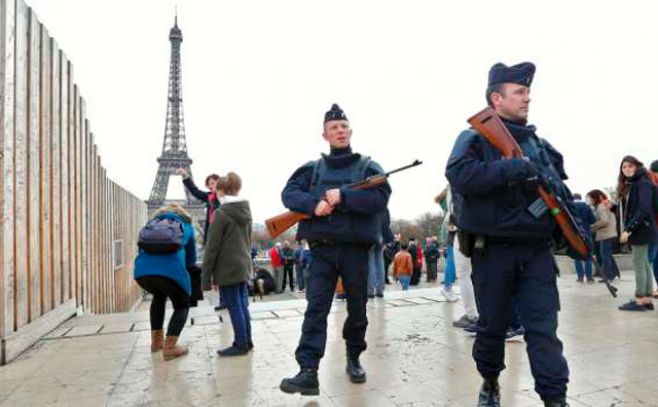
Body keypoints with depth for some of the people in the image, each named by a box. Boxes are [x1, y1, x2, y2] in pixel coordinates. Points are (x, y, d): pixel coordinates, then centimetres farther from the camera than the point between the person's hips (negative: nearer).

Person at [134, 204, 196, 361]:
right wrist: (184, 266, 54)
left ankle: (156, 341, 34)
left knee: (159, 296, 34)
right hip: (170, 269, -4)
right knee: (182, 305, 19)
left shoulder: (153, 222, 33)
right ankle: (169, 347, 3)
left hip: (142, 269, 4)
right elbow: (191, 259, 33)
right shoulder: (186, 225, 27)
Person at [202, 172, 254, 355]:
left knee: (234, 308, 2)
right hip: (244, 266, 7)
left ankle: (240, 344, 11)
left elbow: (212, 247, -13)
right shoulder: (246, 211, 9)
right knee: (242, 306, 15)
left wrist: (206, 276, -8)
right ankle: (247, 341, 23)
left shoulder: (221, 213, -13)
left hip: (228, 269, -7)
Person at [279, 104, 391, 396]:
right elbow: (289, 193, 0)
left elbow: (380, 199, -10)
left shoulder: (368, 167, 6)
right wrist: (313, 204, -19)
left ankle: (354, 358, 32)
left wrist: (343, 196, -18)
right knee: (315, 308, -7)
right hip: (322, 249, 1)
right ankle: (308, 372, -7)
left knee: (357, 309, 11)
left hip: (356, 249, 0)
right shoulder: (312, 169, 11)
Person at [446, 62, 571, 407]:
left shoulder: (540, 144, 15)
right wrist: (511, 167, -26)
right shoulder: (475, 137, -2)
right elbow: (458, 174, -22)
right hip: (493, 249, -4)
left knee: (543, 327, 1)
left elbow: (559, 189, 22)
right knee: (493, 325, 11)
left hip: (536, 249, 4)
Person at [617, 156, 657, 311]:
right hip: (635, 230, 9)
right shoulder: (628, 186, 16)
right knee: (644, 264, 10)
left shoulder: (643, 184, -11)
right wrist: (627, 230, 6)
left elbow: (644, 210, -20)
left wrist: (628, 229, -22)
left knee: (639, 264, -6)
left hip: (641, 229, -9)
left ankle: (640, 301, -1)